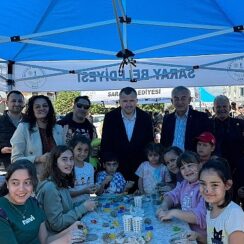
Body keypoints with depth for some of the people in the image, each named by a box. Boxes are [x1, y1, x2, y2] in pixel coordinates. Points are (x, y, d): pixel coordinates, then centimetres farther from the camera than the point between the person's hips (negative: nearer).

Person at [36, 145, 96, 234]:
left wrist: (84, 203, -2)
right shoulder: (50, 187, -23)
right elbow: (57, 224, -21)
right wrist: (83, 208, -18)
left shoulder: (62, 183, 3)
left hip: (67, 231, 8)